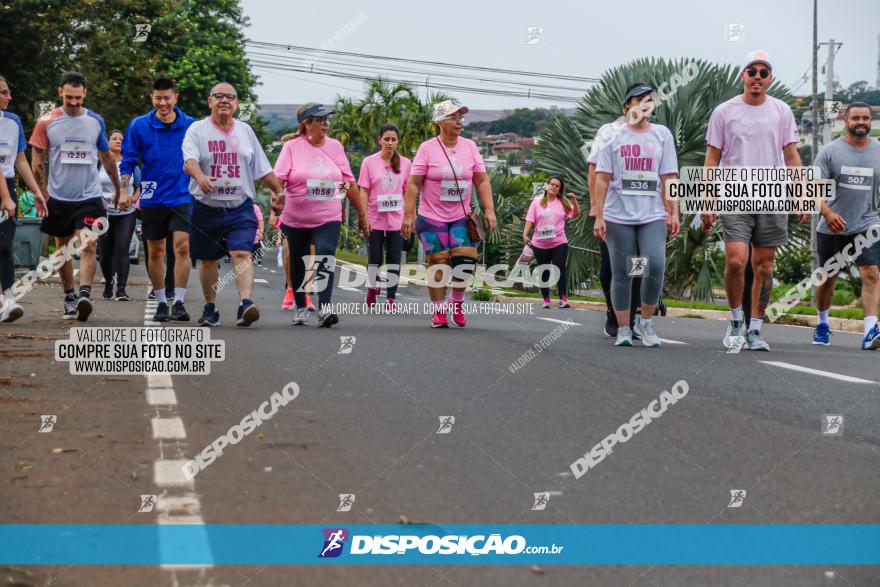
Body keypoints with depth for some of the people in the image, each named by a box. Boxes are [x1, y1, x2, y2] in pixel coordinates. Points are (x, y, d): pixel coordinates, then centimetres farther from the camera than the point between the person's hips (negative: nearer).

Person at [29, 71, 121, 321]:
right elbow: (37, 162, 1)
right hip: (58, 198, 0)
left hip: (89, 197, 0)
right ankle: (69, 298, 21)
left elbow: (107, 157, 16)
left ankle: (84, 296, -24)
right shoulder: (46, 122, -1)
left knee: (88, 246, -16)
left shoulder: (95, 121, 5)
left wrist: (119, 190, 20)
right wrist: (42, 195, -6)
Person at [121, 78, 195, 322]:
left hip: (182, 198, -1)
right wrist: (124, 190, -7)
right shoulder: (139, 125, 0)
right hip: (152, 199, 1)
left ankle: (179, 302, -10)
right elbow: (128, 160, 4)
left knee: (182, 247, -14)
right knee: (155, 252, 7)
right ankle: (161, 302, 20)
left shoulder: (191, 126, 0)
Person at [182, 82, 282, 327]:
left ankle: (245, 303, -29)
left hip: (240, 207, 1)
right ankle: (210, 308, 24)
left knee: (242, 254, -17)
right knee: (208, 260, 10)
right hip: (207, 207, -1)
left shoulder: (245, 131, 12)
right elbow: (189, 160, -18)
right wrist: (200, 178, -37)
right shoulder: (197, 130, 0)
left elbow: (263, 169, 17)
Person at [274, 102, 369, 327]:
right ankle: (300, 307, 31)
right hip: (296, 219, 0)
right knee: (298, 264, 13)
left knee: (326, 261, -19)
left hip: (328, 218, 0)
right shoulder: (292, 147, -3)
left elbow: (349, 183, 10)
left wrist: (362, 215, 13)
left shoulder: (335, 147, 5)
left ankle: (324, 310, -25)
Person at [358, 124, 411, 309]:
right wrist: (363, 216, -7)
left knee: (394, 259, 0)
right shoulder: (369, 162, -2)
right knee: (375, 258, 4)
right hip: (375, 219, -1)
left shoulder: (405, 163, 4)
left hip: (397, 219, 1)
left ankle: (391, 297, 5)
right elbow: (364, 191, -1)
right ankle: (372, 288, 27)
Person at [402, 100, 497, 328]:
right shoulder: (427, 148, -5)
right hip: (432, 217, -2)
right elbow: (413, 184, -5)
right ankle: (439, 311, 9)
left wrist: (489, 210, -2)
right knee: (438, 263, -3)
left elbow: (482, 181, 7)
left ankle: (457, 301, 15)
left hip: (461, 217, 2)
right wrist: (408, 215, -10)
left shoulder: (469, 146, 5)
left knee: (465, 259, -9)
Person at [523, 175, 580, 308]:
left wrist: (574, 201, -11)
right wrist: (525, 234, -13)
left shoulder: (563, 202, 4)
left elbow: (576, 213, 4)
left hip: (559, 243, -1)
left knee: (560, 270, -9)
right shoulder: (537, 202, 3)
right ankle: (546, 300, 16)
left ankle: (563, 299, -11)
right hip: (540, 244, 1)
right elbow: (530, 220, 0)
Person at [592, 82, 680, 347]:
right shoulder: (613, 135, 4)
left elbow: (669, 177, 9)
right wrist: (598, 216, -3)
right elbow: (602, 178, 3)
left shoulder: (662, 134, 10)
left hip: (653, 216, 1)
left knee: (656, 265, -16)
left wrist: (673, 213, 3)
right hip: (618, 217, -1)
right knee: (621, 273, 2)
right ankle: (623, 329, 12)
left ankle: (646, 322, 2)